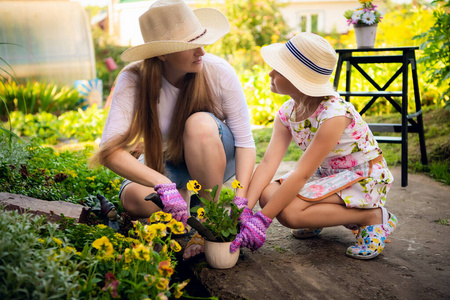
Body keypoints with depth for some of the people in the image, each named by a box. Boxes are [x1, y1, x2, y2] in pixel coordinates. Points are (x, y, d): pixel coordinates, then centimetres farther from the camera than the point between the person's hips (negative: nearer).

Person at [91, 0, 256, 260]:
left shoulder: (218, 71, -23)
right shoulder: (134, 80, -23)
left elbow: (245, 143, -20)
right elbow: (110, 150, -33)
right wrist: (164, 186, -47)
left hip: (216, 158, 0)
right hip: (166, 165, 1)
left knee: (199, 124, -34)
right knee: (133, 198, -31)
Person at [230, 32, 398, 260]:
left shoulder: (335, 114, -30)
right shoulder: (287, 113, -7)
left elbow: (301, 174, -32)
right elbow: (268, 162, -14)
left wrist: (261, 220, -31)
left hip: (364, 179, -7)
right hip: (328, 174, 7)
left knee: (288, 211, -26)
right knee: (268, 194, -16)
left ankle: (373, 217, -10)